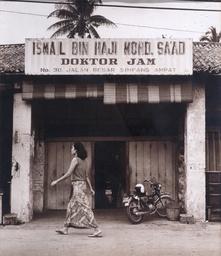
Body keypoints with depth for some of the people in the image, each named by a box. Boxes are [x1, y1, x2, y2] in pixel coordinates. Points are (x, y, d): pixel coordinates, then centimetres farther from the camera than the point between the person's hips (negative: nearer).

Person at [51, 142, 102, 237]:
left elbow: (68, 174, -15)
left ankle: (97, 229, -9)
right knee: (71, 207, 15)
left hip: (77, 185, -9)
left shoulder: (75, 159, -11)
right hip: (82, 184, 9)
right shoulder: (83, 161, 14)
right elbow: (86, 176, 16)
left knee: (85, 208, -9)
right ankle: (65, 228, 21)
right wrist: (90, 188, 18)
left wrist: (56, 181, -9)